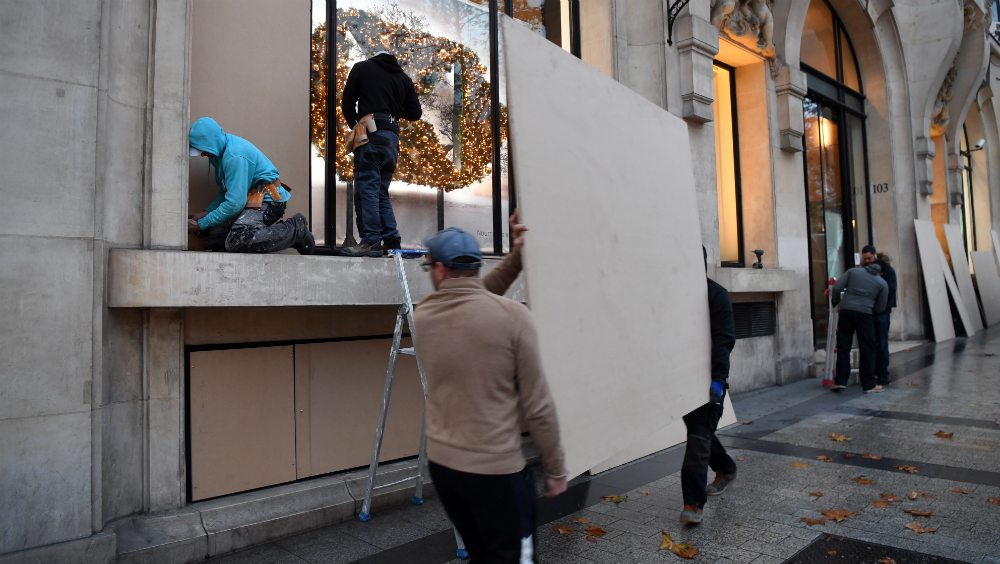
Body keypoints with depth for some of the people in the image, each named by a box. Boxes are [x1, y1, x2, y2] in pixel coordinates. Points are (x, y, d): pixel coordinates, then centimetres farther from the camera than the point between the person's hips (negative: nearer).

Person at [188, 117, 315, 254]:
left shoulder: (235, 156, -20)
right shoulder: (222, 152, 11)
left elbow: (234, 203, -23)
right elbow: (225, 192, 21)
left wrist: (201, 225, -14)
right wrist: (206, 213, 6)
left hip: (267, 201, -10)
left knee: (236, 242, -30)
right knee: (213, 241, -1)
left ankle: (296, 230, -16)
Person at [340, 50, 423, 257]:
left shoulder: (361, 68, 11)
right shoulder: (403, 78, 19)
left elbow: (347, 104, 11)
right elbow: (415, 113, 13)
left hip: (371, 133, -5)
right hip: (392, 136, 5)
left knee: (367, 188, -7)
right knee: (381, 191, 10)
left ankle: (371, 240, -14)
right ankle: (392, 242, 5)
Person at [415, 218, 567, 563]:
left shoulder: (421, 317, -4)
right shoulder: (512, 317, -17)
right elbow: (537, 406, -13)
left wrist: (516, 257, 9)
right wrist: (555, 469, -1)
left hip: (441, 464, 5)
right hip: (497, 470, -5)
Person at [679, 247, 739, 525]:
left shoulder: (716, 293, -7)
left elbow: (724, 339, -12)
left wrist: (718, 379, -20)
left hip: (707, 377, -5)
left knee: (699, 435, -7)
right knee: (698, 429, 18)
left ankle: (693, 503, -3)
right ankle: (725, 469, 44)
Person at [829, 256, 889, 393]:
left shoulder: (853, 271, 15)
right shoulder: (882, 283, 14)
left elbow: (836, 287, 4)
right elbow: (880, 308, 12)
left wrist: (836, 301, 21)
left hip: (846, 310, 1)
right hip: (865, 313, -1)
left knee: (843, 346, 7)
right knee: (867, 349, 7)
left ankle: (840, 381, 7)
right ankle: (869, 385, 12)